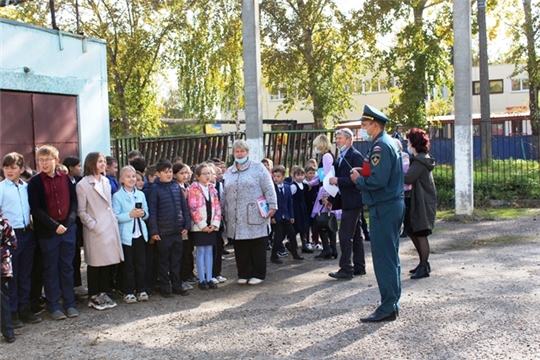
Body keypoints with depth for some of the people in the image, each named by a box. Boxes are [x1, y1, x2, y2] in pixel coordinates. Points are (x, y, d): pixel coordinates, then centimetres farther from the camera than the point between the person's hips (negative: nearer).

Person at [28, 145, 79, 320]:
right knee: (51, 269, 6)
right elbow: (35, 209, -8)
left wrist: (68, 223, -7)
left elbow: (74, 201, 6)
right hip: (47, 232, -2)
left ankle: (69, 303, 18)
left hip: (68, 229, 2)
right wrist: (54, 226, -14)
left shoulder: (65, 178, 6)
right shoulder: (35, 182, -3)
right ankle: (53, 305, 15)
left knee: (67, 267, 8)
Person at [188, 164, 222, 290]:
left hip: (211, 226, 5)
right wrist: (203, 225, -14)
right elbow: (193, 209, -12)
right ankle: (202, 280, 7)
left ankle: (209, 278, 13)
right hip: (199, 226, -5)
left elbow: (217, 207, 7)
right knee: (201, 251, 1)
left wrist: (215, 223, -6)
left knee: (209, 251, 7)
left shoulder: (212, 189, 10)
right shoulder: (193, 189, -7)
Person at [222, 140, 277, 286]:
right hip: (236, 218, 4)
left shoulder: (258, 167, 1)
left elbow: (268, 188, -5)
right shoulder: (229, 172, 16)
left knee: (257, 246, 2)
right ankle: (243, 274, 18)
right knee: (240, 247, 7)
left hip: (255, 216, -4)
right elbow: (225, 194, 18)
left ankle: (258, 274, 11)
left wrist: (272, 206, -11)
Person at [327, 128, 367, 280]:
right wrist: (332, 199, 12)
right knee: (355, 235, 13)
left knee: (345, 235, -9)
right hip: (347, 202, 10)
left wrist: (338, 180, -20)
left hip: (353, 202, -10)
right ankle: (359, 267, 21)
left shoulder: (355, 156, -13)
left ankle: (346, 270, -4)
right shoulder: (341, 158, 15)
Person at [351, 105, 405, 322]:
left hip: (383, 208, -11)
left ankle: (388, 308, 1)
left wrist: (358, 179, -9)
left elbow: (378, 180, -26)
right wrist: (363, 174, 8)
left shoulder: (380, 147, -16)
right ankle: (392, 303, 23)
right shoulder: (389, 143, 16)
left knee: (383, 258, -5)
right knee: (391, 256, 15)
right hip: (393, 205, 11)